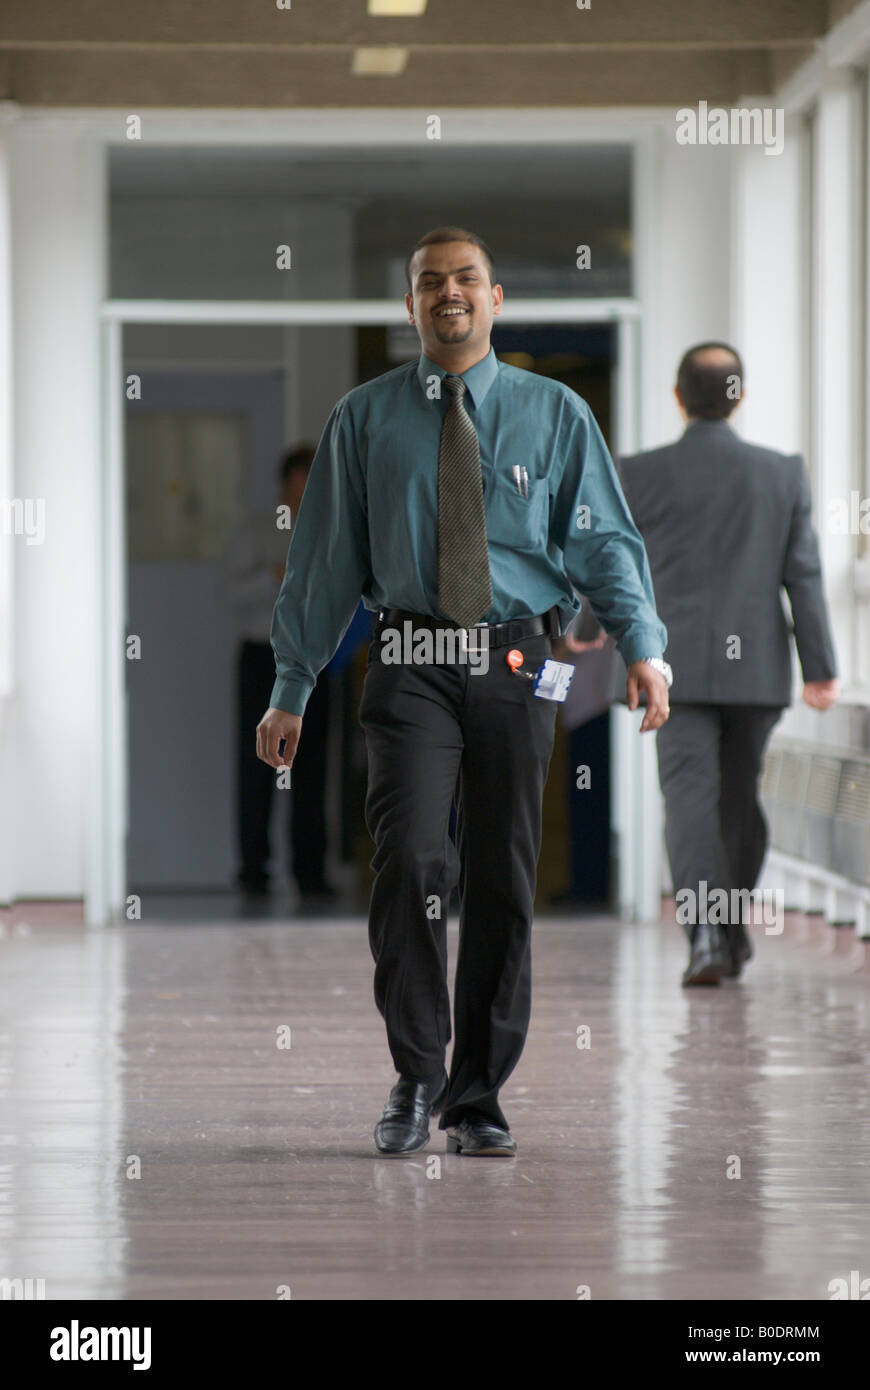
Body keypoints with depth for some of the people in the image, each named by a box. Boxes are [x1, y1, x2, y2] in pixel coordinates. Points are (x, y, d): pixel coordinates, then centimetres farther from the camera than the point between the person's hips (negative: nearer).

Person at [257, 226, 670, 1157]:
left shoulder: (555, 414, 8)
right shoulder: (364, 419, 8)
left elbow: (605, 541, 1)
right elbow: (324, 558, 10)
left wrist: (642, 645, -15)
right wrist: (291, 690, 7)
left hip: (515, 664, 1)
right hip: (411, 662, -1)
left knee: (503, 877, 5)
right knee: (411, 858, -17)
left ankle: (478, 1098, 16)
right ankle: (415, 1078, -3)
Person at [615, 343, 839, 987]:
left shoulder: (639, 475, -4)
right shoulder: (783, 473, -1)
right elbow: (804, 574, -2)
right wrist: (821, 667, 0)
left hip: (678, 666, -2)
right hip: (758, 667, 2)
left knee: (691, 799, -6)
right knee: (741, 797, 17)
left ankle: (706, 935, -23)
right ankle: (735, 930, 28)